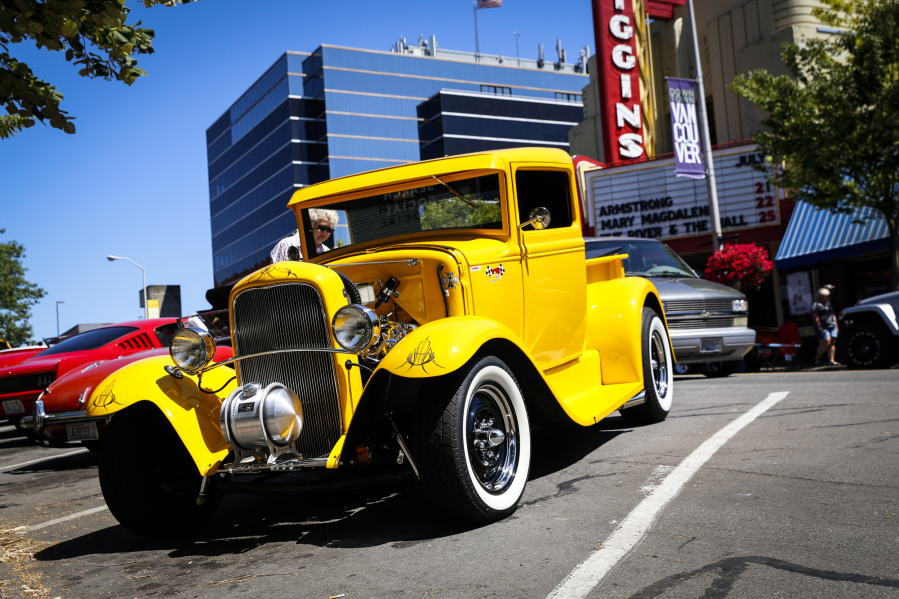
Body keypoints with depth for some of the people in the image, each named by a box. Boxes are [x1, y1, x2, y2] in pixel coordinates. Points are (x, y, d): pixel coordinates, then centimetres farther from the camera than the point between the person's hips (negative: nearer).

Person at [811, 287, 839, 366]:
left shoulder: (829, 304, 20)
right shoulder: (816, 305, -4)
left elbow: (833, 315, 25)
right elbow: (815, 317, -11)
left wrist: (836, 326, 19)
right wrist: (819, 327, -19)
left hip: (832, 327, 8)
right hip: (823, 328, -8)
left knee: (832, 343, 1)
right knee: (826, 343, -14)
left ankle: (831, 360, 1)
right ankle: (817, 357, 5)